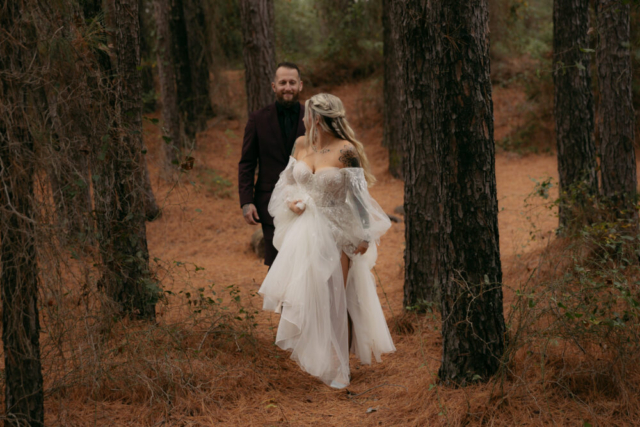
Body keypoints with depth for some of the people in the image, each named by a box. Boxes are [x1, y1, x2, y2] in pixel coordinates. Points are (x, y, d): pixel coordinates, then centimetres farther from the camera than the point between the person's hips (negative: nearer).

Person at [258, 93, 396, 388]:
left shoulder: (345, 151, -15)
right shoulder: (301, 145, 4)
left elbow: (359, 195, -13)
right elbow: (287, 180, 19)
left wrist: (363, 236, -13)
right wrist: (290, 200, -2)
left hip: (335, 234, -5)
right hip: (304, 231, 5)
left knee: (333, 299, 0)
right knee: (303, 294, 7)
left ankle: (336, 367, 12)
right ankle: (311, 356, 28)